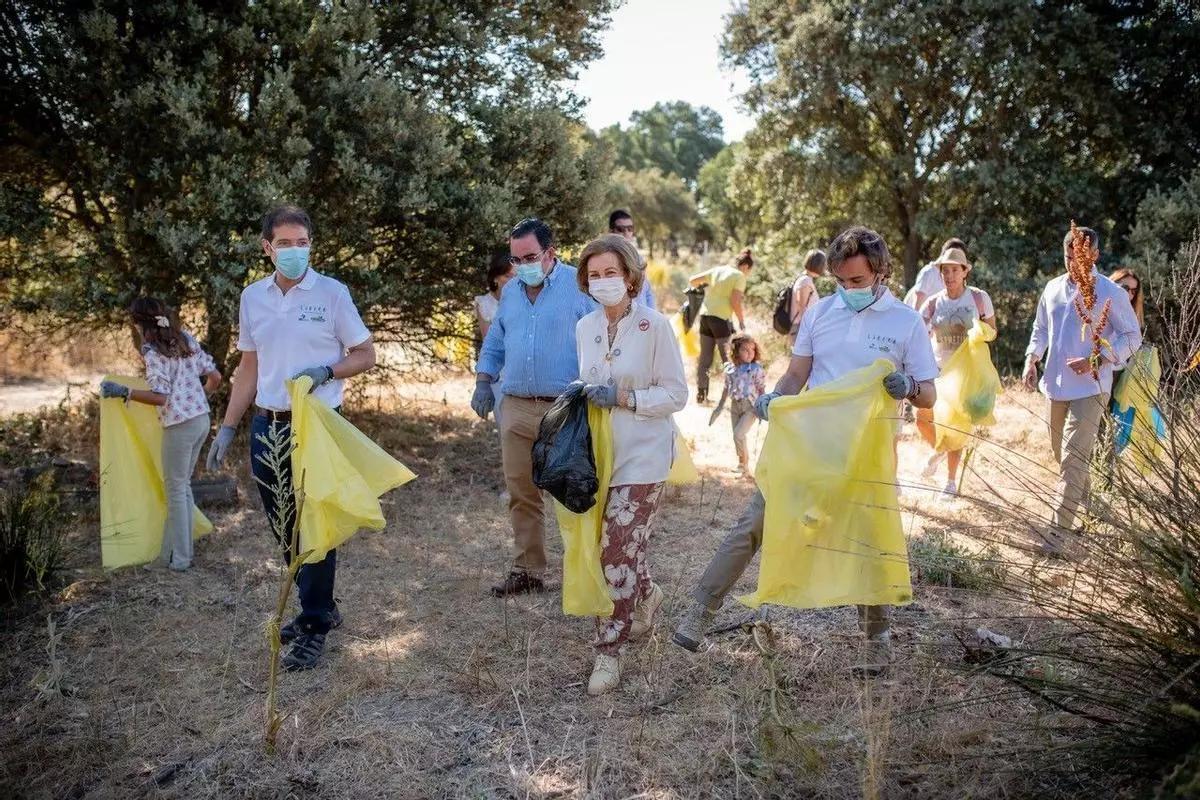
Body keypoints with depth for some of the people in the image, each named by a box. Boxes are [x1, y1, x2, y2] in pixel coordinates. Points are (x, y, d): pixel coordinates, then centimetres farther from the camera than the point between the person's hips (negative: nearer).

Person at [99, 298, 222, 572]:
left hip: (179, 425, -7)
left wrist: (123, 392, -16)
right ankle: (179, 548, 25)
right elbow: (215, 377, 11)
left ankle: (179, 558, 13)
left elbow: (161, 397, -20)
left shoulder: (153, 351, -12)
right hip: (202, 419, 7)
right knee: (182, 485, 18)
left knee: (176, 490, 5)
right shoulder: (186, 339, 10)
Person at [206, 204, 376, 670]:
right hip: (266, 426, 5)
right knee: (283, 527, 13)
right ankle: (319, 607, 31)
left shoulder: (332, 293, -5)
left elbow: (365, 356, -1)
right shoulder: (252, 297, 8)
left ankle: (314, 627, 11)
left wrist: (326, 372, -19)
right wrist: (228, 428, 10)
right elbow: (248, 369, 14)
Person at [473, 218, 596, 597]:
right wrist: (484, 383, 9)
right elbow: (494, 343, 23)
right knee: (521, 494, 10)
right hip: (516, 408, 6)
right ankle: (527, 569, 22)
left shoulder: (580, 286, -4)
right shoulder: (510, 291, 15)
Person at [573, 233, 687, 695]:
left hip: (641, 457, -5)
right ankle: (645, 598, 44)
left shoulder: (654, 326, -11)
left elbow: (676, 394, -9)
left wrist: (624, 398, -20)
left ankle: (609, 650, 4)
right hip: (598, 454, 6)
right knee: (617, 547, 14)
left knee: (618, 551, -8)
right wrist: (581, 397, 1)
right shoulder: (585, 328, 7)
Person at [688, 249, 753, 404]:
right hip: (721, 318, -6)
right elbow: (735, 301, -13)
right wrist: (742, 320, -2)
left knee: (704, 358, 10)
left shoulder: (716, 270, 12)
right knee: (728, 358, 2)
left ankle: (701, 395, 13)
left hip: (705, 315, 6)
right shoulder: (739, 276, -4)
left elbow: (692, 280, 13)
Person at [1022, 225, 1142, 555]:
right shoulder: (1053, 288, 6)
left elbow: (1132, 337, -6)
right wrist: (1032, 360, 3)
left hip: (1089, 388, -6)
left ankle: (1058, 531, -11)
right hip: (1056, 384, 6)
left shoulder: (1111, 293, -10)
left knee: (1073, 459, -11)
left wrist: (1097, 361, -19)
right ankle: (1083, 498, 44)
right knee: (1061, 452, 20)